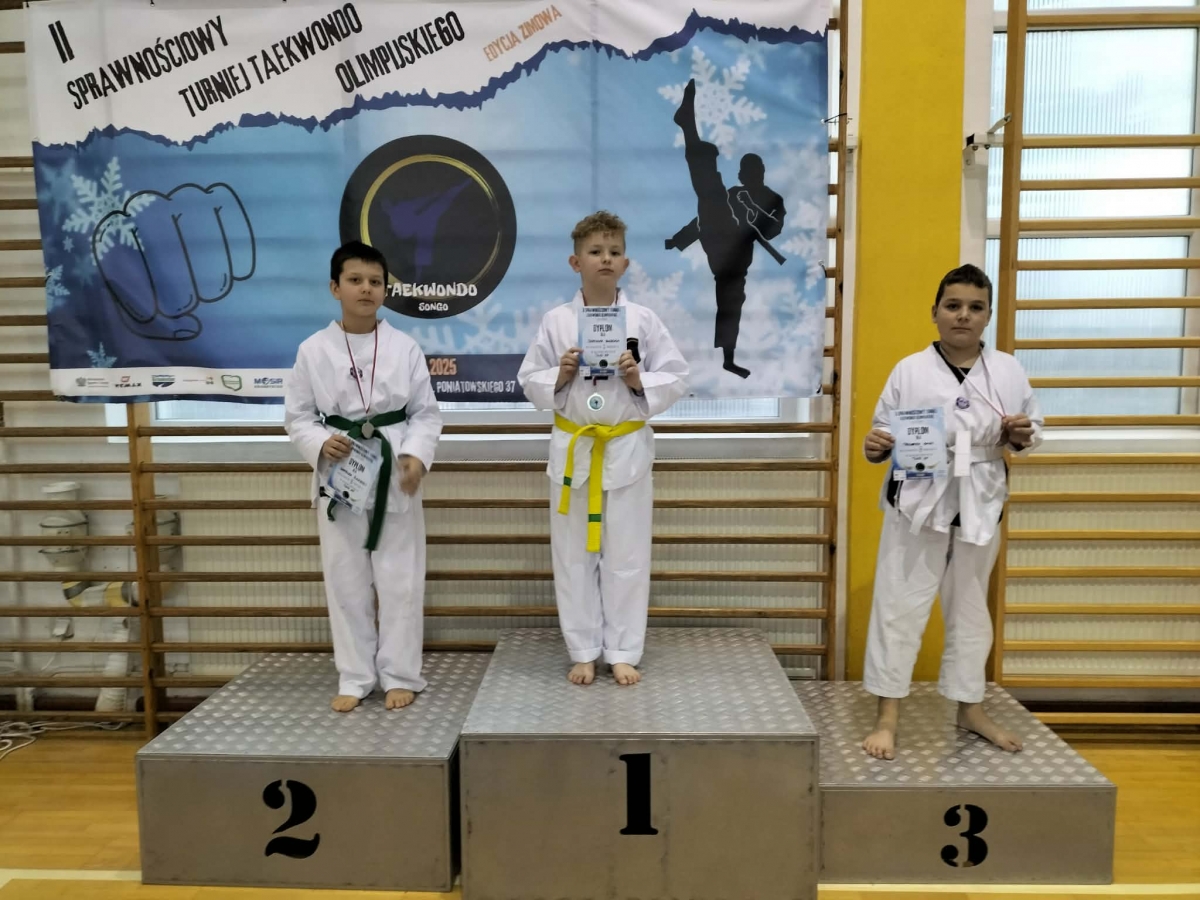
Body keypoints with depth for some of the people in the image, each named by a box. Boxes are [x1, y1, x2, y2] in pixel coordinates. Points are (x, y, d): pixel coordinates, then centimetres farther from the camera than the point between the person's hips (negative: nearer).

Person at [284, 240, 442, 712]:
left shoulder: (405, 347, -1)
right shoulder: (313, 350, 0)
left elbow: (426, 413, 1)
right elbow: (297, 415, 4)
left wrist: (416, 455, -15)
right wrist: (320, 444, -15)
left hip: (394, 472, 0)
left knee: (400, 578, 5)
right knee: (346, 580, 9)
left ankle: (400, 675, 20)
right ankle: (355, 677, 24)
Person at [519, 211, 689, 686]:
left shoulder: (643, 320, -1)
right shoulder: (556, 321, 0)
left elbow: (676, 378, 0)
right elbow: (530, 381, 4)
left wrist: (638, 379, -16)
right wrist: (560, 376, -15)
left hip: (627, 448, 0)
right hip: (572, 448, 1)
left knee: (626, 555, 6)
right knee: (574, 555, 8)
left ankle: (622, 652, 21)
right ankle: (584, 652, 23)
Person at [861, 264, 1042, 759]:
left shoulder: (1008, 370, 1)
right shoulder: (909, 370, -6)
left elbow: (1030, 431, 9)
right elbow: (884, 433, -3)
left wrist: (1020, 436, -13)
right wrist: (875, 446, -25)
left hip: (979, 504, 3)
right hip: (917, 501, -3)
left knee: (969, 608, 17)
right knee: (899, 607, -1)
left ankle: (970, 707, 35)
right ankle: (888, 715, 12)